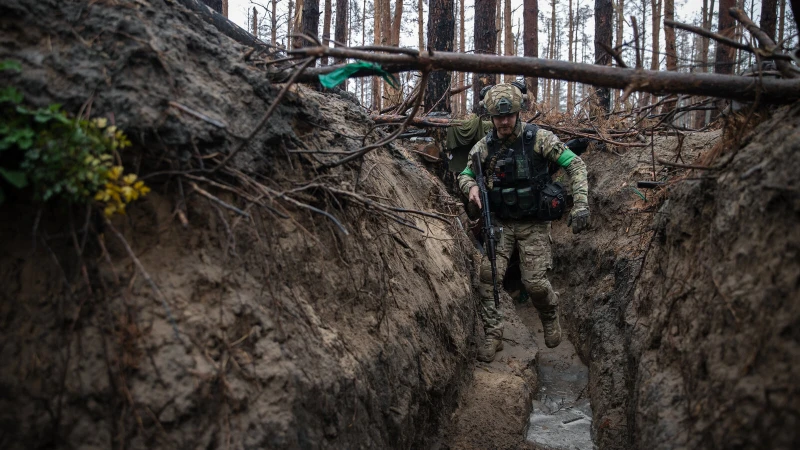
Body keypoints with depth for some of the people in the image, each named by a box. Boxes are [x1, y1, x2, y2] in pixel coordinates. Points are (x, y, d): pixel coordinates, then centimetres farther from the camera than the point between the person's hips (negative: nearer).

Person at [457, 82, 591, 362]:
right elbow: (465, 174, 9)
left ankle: (550, 316, 28)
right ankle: (493, 335, 3)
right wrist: (471, 186, -16)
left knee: (535, 282, -7)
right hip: (500, 223, 3)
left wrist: (581, 205, -20)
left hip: (534, 223, -2)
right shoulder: (484, 146, -4)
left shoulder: (538, 139, -13)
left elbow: (576, 165, -11)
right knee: (488, 275, -12)